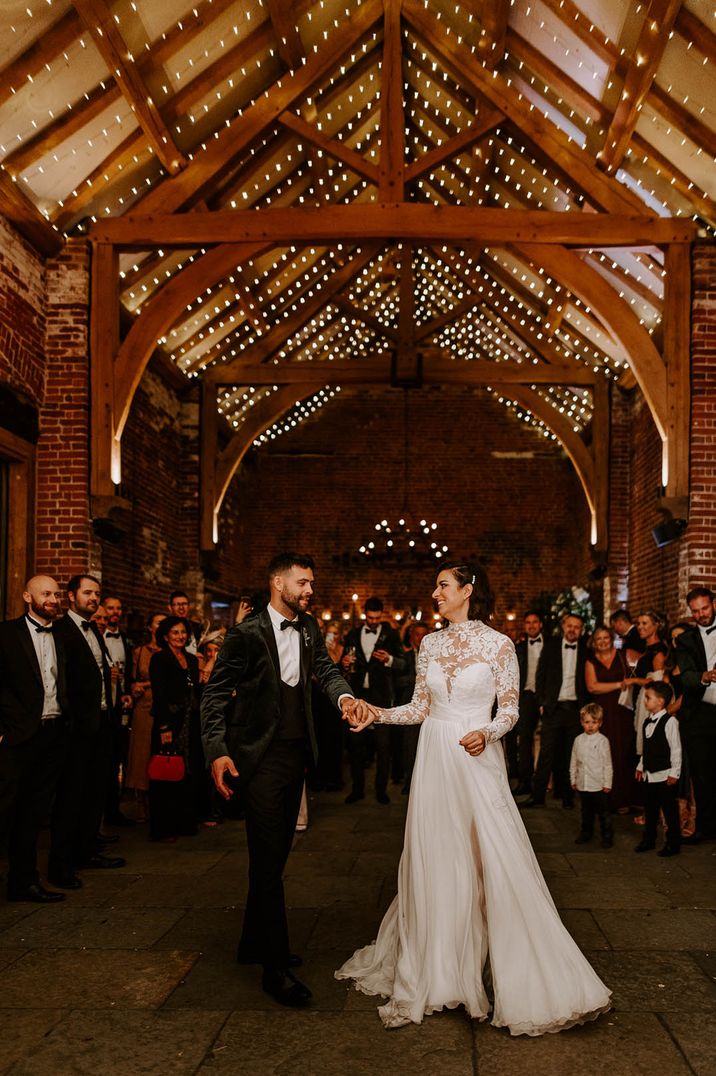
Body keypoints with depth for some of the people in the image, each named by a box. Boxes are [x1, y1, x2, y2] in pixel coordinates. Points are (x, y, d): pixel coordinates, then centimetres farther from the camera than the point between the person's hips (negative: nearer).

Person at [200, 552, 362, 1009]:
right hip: (260, 757, -7)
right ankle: (276, 968, 1)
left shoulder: (309, 628, 8)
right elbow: (216, 693, -9)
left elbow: (326, 668, 2)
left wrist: (344, 696, -21)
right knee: (267, 860, -6)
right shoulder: (246, 634, -12)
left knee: (276, 854, 17)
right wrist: (217, 751, -17)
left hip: (296, 752, 7)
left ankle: (254, 943, 33)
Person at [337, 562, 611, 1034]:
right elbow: (421, 707, 11)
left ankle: (529, 980, 11)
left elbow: (510, 710, -2)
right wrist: (379, 713, -1)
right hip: (435, 759, 5)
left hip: (477, 758, -4)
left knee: (498, 861, -4)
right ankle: (435, 971, 26)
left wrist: (487, 734, -20)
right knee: (434, 862, 9)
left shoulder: (498, 645, -6)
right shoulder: (431, 643, 7)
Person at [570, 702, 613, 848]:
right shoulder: (578, 740, 4)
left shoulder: (602, 741, -8)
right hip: (583, 785, 4)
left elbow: (607, 764, -7)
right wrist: (573, 780, 10)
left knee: (603, 813, 3)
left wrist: (607, 783, -7)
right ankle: (586, 834, 31)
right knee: (586, 812, 17)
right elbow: (573, 762, 11)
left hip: (599, 785, -4)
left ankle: (607, 837, 14)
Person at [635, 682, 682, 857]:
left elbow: (676, 749, -13)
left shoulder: (669, 722, -14)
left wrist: (674, 773, -14)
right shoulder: (647, 722, 9)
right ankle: (649, 840, 27)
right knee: (649, 809, 15)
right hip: (649, 774, 7)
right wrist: (640, 766, 17)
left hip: (664, 775, -7)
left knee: (669, 810, 2)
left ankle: (673, 844, 12)